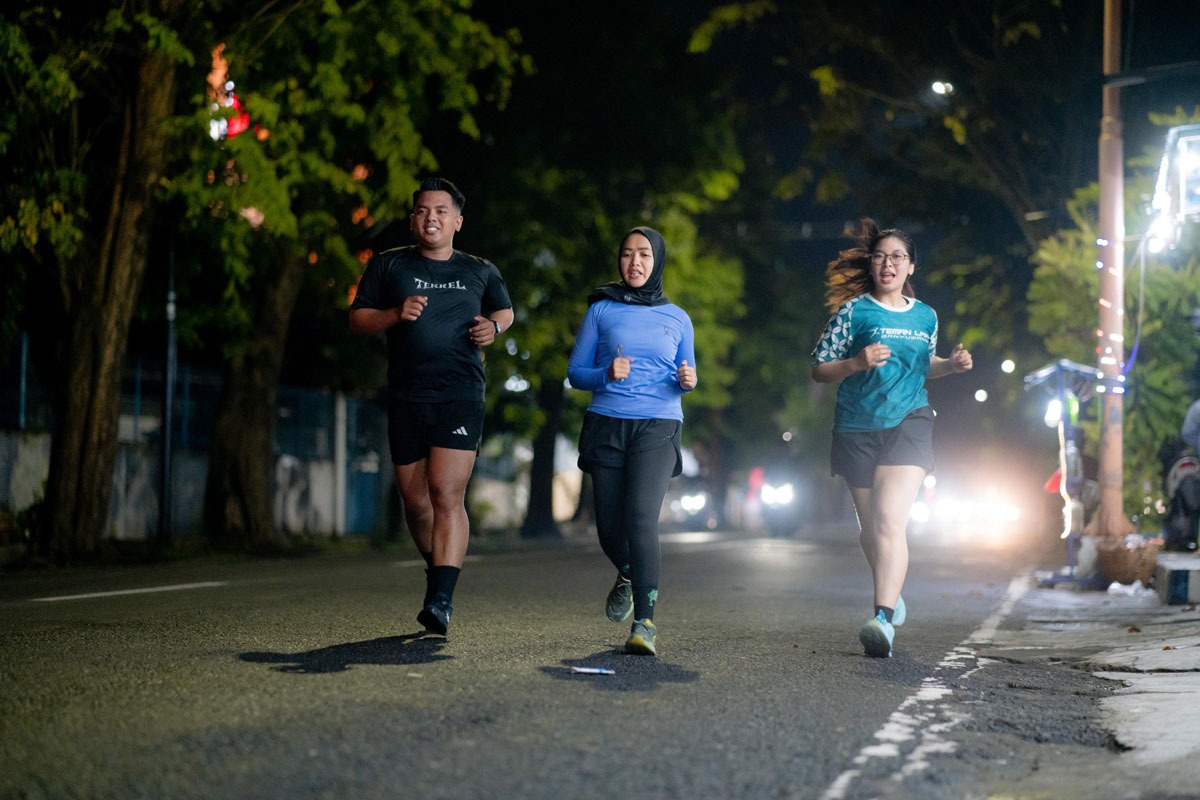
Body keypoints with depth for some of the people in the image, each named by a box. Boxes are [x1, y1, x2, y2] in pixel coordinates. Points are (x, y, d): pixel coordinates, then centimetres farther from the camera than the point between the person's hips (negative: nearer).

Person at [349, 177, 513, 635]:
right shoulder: (389, 266, 9)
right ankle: (438, 568, 34)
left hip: (460, 397, -2)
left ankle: (441, 600, -18)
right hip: (406, 400, 2)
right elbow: (357, 319, 8)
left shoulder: (480, 272, 11)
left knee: (446, 495, -15)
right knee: (415, 500, 7)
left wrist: (493, 326, 4)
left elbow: (505, 310, 27)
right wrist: (395, 314, -11)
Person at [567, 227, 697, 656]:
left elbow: (686, 376, 20)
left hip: (658, 427, -1)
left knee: (641, 518, -19)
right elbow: (575, 372, 7)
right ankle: (628, 575, 39)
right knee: (609, 527, 3)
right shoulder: (601, 310, 8)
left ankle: (644, 623, -18)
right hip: (606, 425, 1)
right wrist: (605, 374, -13)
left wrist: (688, 380, -4)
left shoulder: (676, 318, 11)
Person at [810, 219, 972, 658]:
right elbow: (819, 370, -2)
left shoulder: (926, 316, 9)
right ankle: (891, 593, 38)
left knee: (890, 520, -19)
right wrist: (856, 363, -20)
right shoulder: (853, 311, -2)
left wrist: (951, 364, 6)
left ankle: (884, 619, -26)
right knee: (870, 527, 11)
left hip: (908, 425, 0)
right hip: (857, 429, 0)